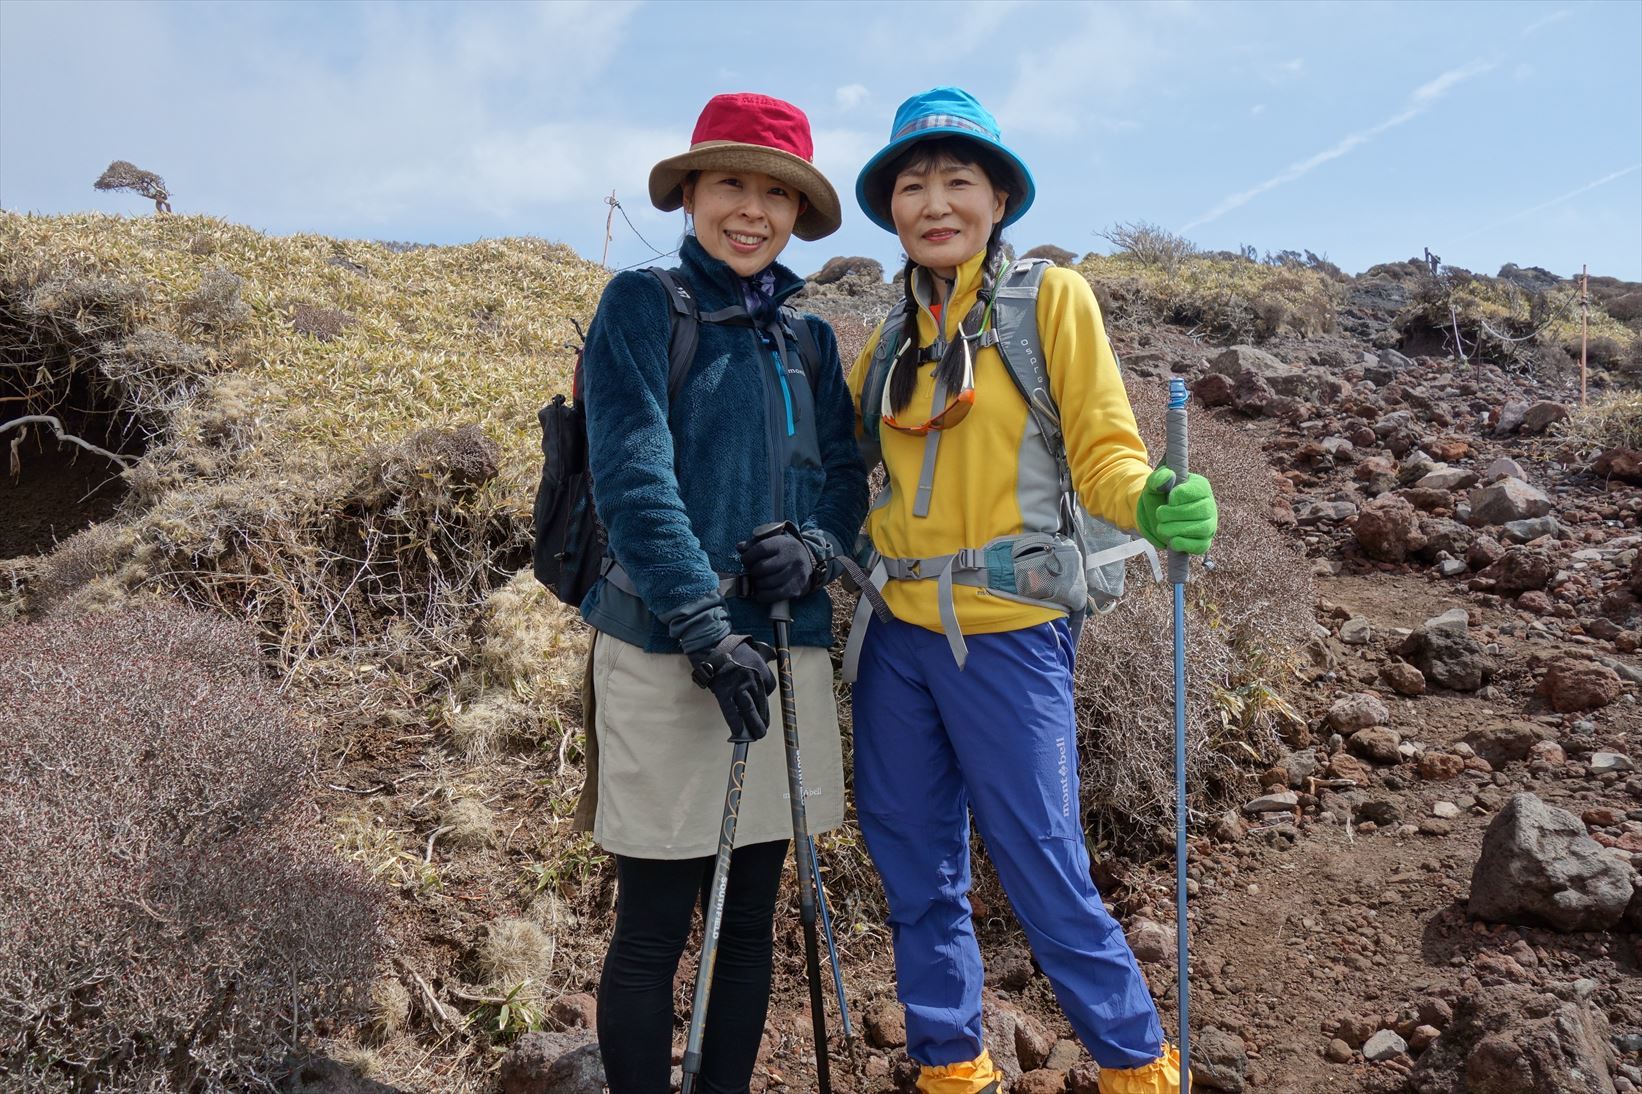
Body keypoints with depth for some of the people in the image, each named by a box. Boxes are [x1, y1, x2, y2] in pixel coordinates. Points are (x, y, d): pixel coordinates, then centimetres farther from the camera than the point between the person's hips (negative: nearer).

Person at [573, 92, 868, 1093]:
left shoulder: (807, 341, 13)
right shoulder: (643, 306, -2)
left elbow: (846, 478, 13)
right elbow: (632, 477, -12)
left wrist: (812, 548, -9)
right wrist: (708, 632, -17)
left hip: (790, 650, 5)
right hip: (666, 654, -5)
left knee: (751, 920, 13)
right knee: (653, 928, 5)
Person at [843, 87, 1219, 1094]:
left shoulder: (1052, 299, -2)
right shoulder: (892, 339, 12)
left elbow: (1102, 447, -7)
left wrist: (1149, 505, -26)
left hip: (1007, 633, -5)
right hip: (899, 632, 5)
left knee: (1043, 872, 0)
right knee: (915, 869, 13)